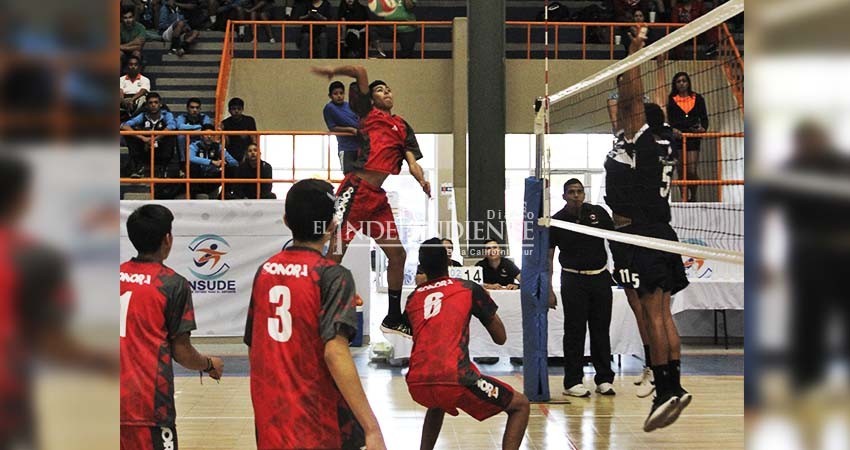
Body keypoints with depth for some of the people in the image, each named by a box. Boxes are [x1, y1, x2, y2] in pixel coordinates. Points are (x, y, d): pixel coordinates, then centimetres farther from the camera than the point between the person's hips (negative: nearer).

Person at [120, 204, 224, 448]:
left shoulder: (118, 275, 7)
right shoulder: (173, 284, -7)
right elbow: (181, 353, -4)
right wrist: (210, 364, 15)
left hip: (118, 400, 5)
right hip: (148, 407, -5)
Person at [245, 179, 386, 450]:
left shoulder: (264, 272, 6)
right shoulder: (332, 276, -13)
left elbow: (253, 349, 13)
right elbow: (335, 352, -24)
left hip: (270, 420, 6)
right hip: (319, 424, -6)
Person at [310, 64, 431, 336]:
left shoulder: (403, 126, 21)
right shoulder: (369, 113, 7)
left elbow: (412, 161, 11)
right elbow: (360, 72, -2)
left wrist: (422, 181, -8)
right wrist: (333, 71, 9)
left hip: (380, 199, 7)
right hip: (357, 190, -7)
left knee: (398, 254, 9)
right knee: (336, 252, -11)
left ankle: (393, 319, 22)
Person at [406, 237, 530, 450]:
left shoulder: (413, 298, 18)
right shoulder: (469, 289, 9)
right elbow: (500, 337, 14)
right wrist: (483, 301, 30)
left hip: (416, 385, 5)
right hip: (454, 380, -5)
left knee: (438, 403, 42)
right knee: (520, 405, 13)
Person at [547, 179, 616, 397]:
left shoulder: (598, 213, 2)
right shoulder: (557, 221, -3)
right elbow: (548, 257, 0)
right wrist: (549, 290, -6)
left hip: (600, 277, 2)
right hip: (573, 279, -2)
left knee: (601, 330, 5)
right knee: (574, 331, -2)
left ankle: (604, 379, 12)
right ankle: (572, 382, 3)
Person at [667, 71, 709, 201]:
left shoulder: (698, 98, 9)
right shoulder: (672, 100, 8)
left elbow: (704, 117, 9)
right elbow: (671, 119, 4)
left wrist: (703, 128, -11)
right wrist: (673, 129, -16)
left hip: (693, 137, 0)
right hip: (678, 137, 1)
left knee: (692, 171, -7)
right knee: (681, 171, 0)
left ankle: (693, 196, 14)